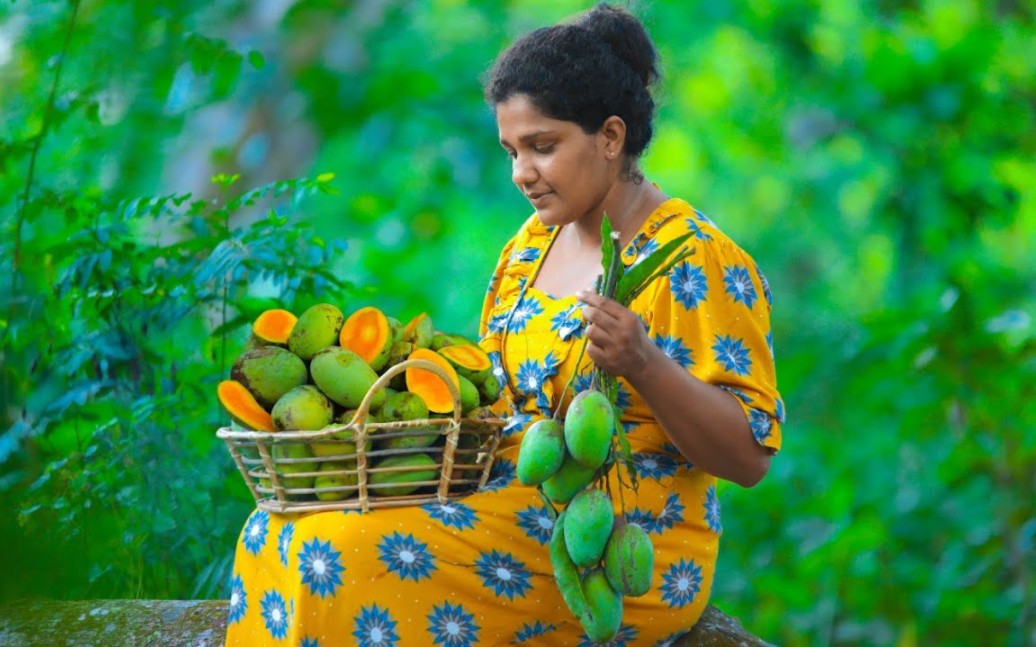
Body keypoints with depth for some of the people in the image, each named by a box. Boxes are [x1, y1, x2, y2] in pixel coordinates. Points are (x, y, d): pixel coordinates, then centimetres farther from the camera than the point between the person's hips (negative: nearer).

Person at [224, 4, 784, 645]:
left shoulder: (696, 262, -10)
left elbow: (748, 457, -14)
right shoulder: (532, 242, 14)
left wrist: (644, 365, -29)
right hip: (512, 494, 8)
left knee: (362, 554, -26)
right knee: (280, 532, -11)